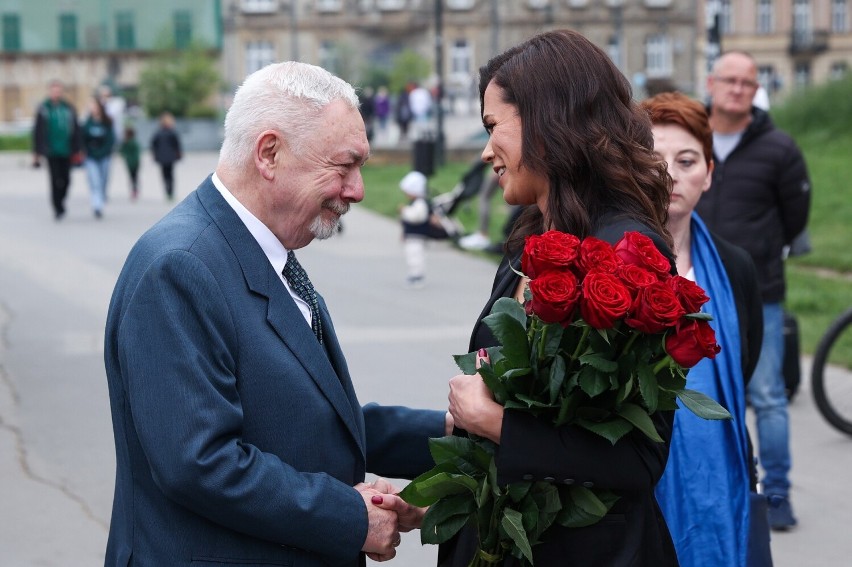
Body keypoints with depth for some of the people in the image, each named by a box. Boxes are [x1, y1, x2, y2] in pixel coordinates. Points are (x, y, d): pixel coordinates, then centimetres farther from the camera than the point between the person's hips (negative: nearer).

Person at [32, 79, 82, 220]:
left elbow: (76, 130, 9)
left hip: (66, 151, 3)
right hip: (51, 152, -3)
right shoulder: (43, 109, -1)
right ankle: (58, 208, 5)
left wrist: (77, 151, 6)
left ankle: (60, 202, 29)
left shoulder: (69, 108, 6)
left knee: (66, 180, 6)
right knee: (56, 180, -6)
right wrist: (36, 154, 0)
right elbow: (38, 132, 2)